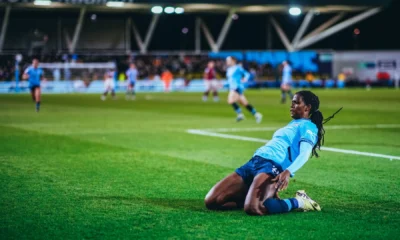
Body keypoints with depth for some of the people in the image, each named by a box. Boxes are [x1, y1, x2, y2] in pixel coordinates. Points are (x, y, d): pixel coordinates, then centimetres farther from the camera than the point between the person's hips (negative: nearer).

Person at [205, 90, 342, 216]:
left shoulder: (309, 127, 3)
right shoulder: (293, 123, 30)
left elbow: (304, 155, -13)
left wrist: (288, 172, -31)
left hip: (273, 166, -8)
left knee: (253, 208, -35)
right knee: (211, 201, -5)